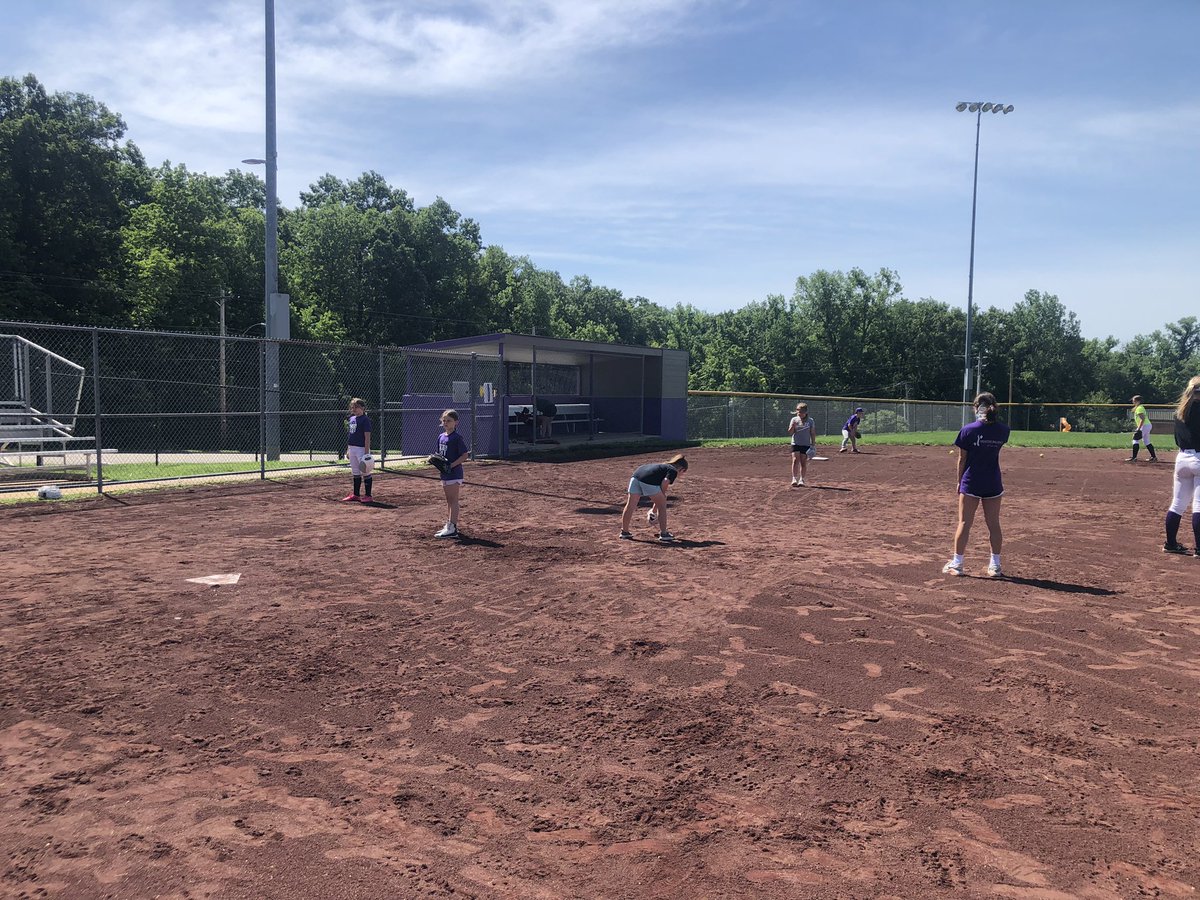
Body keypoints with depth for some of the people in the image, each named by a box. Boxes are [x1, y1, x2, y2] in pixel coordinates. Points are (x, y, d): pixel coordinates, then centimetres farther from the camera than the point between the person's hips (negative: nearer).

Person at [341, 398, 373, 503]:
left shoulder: (365, 420, -11)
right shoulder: (351, 419, 13)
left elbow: (367, 437, -15)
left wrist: (366, 453, -20)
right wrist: (348, 450, 16)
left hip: (362, 448, -8)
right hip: (352, 448, 8)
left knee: (365, 473, -3)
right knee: (355, 473, 14)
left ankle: (368, 496, 1)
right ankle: (356, 495, 22)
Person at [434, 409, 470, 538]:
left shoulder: (457, 438, -12)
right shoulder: (441, 437, 12)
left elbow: (465, 455, -16)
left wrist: (451, 465, -22)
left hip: (454, 473, -8)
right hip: (445, 473, 8)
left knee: (453, 500, -7)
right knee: (449, 500, 15)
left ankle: (452, 529, -7)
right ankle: (449, 526, 24)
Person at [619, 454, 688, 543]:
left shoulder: (663, 466, 36)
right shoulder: (673, 471, 13)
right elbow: (665, 482, -7)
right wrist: (663, 496, 10)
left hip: (636, 476, 8)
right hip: (648, 480, -7)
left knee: (630, 505, 15)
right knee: (662, 506, 10)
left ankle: (625, 532, 26)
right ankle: (663, 534, 12)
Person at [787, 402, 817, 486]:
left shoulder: (810, 421, 3)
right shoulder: (794, 419, 4)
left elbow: (813, 434, 6)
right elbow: (790, 432, 0)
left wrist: (813, 445, 2)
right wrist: (793, 426, -18)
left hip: (806, 445, 0)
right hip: (795, 444, 0)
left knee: (804, 463, 1)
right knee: (795, 461, -12)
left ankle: (801, 480, 10)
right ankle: (794, 479, -13)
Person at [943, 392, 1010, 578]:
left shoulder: (968, 430, -10)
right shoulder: (1003, 430, -1)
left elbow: (962, 459, -6)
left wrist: (959, 481, 5)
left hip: (971, 482, -3)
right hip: (993, 483, 3)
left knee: (964, 522, 3)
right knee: (993, 524, 10)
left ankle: (956, 564, 5)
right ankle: (995, 566, 15)